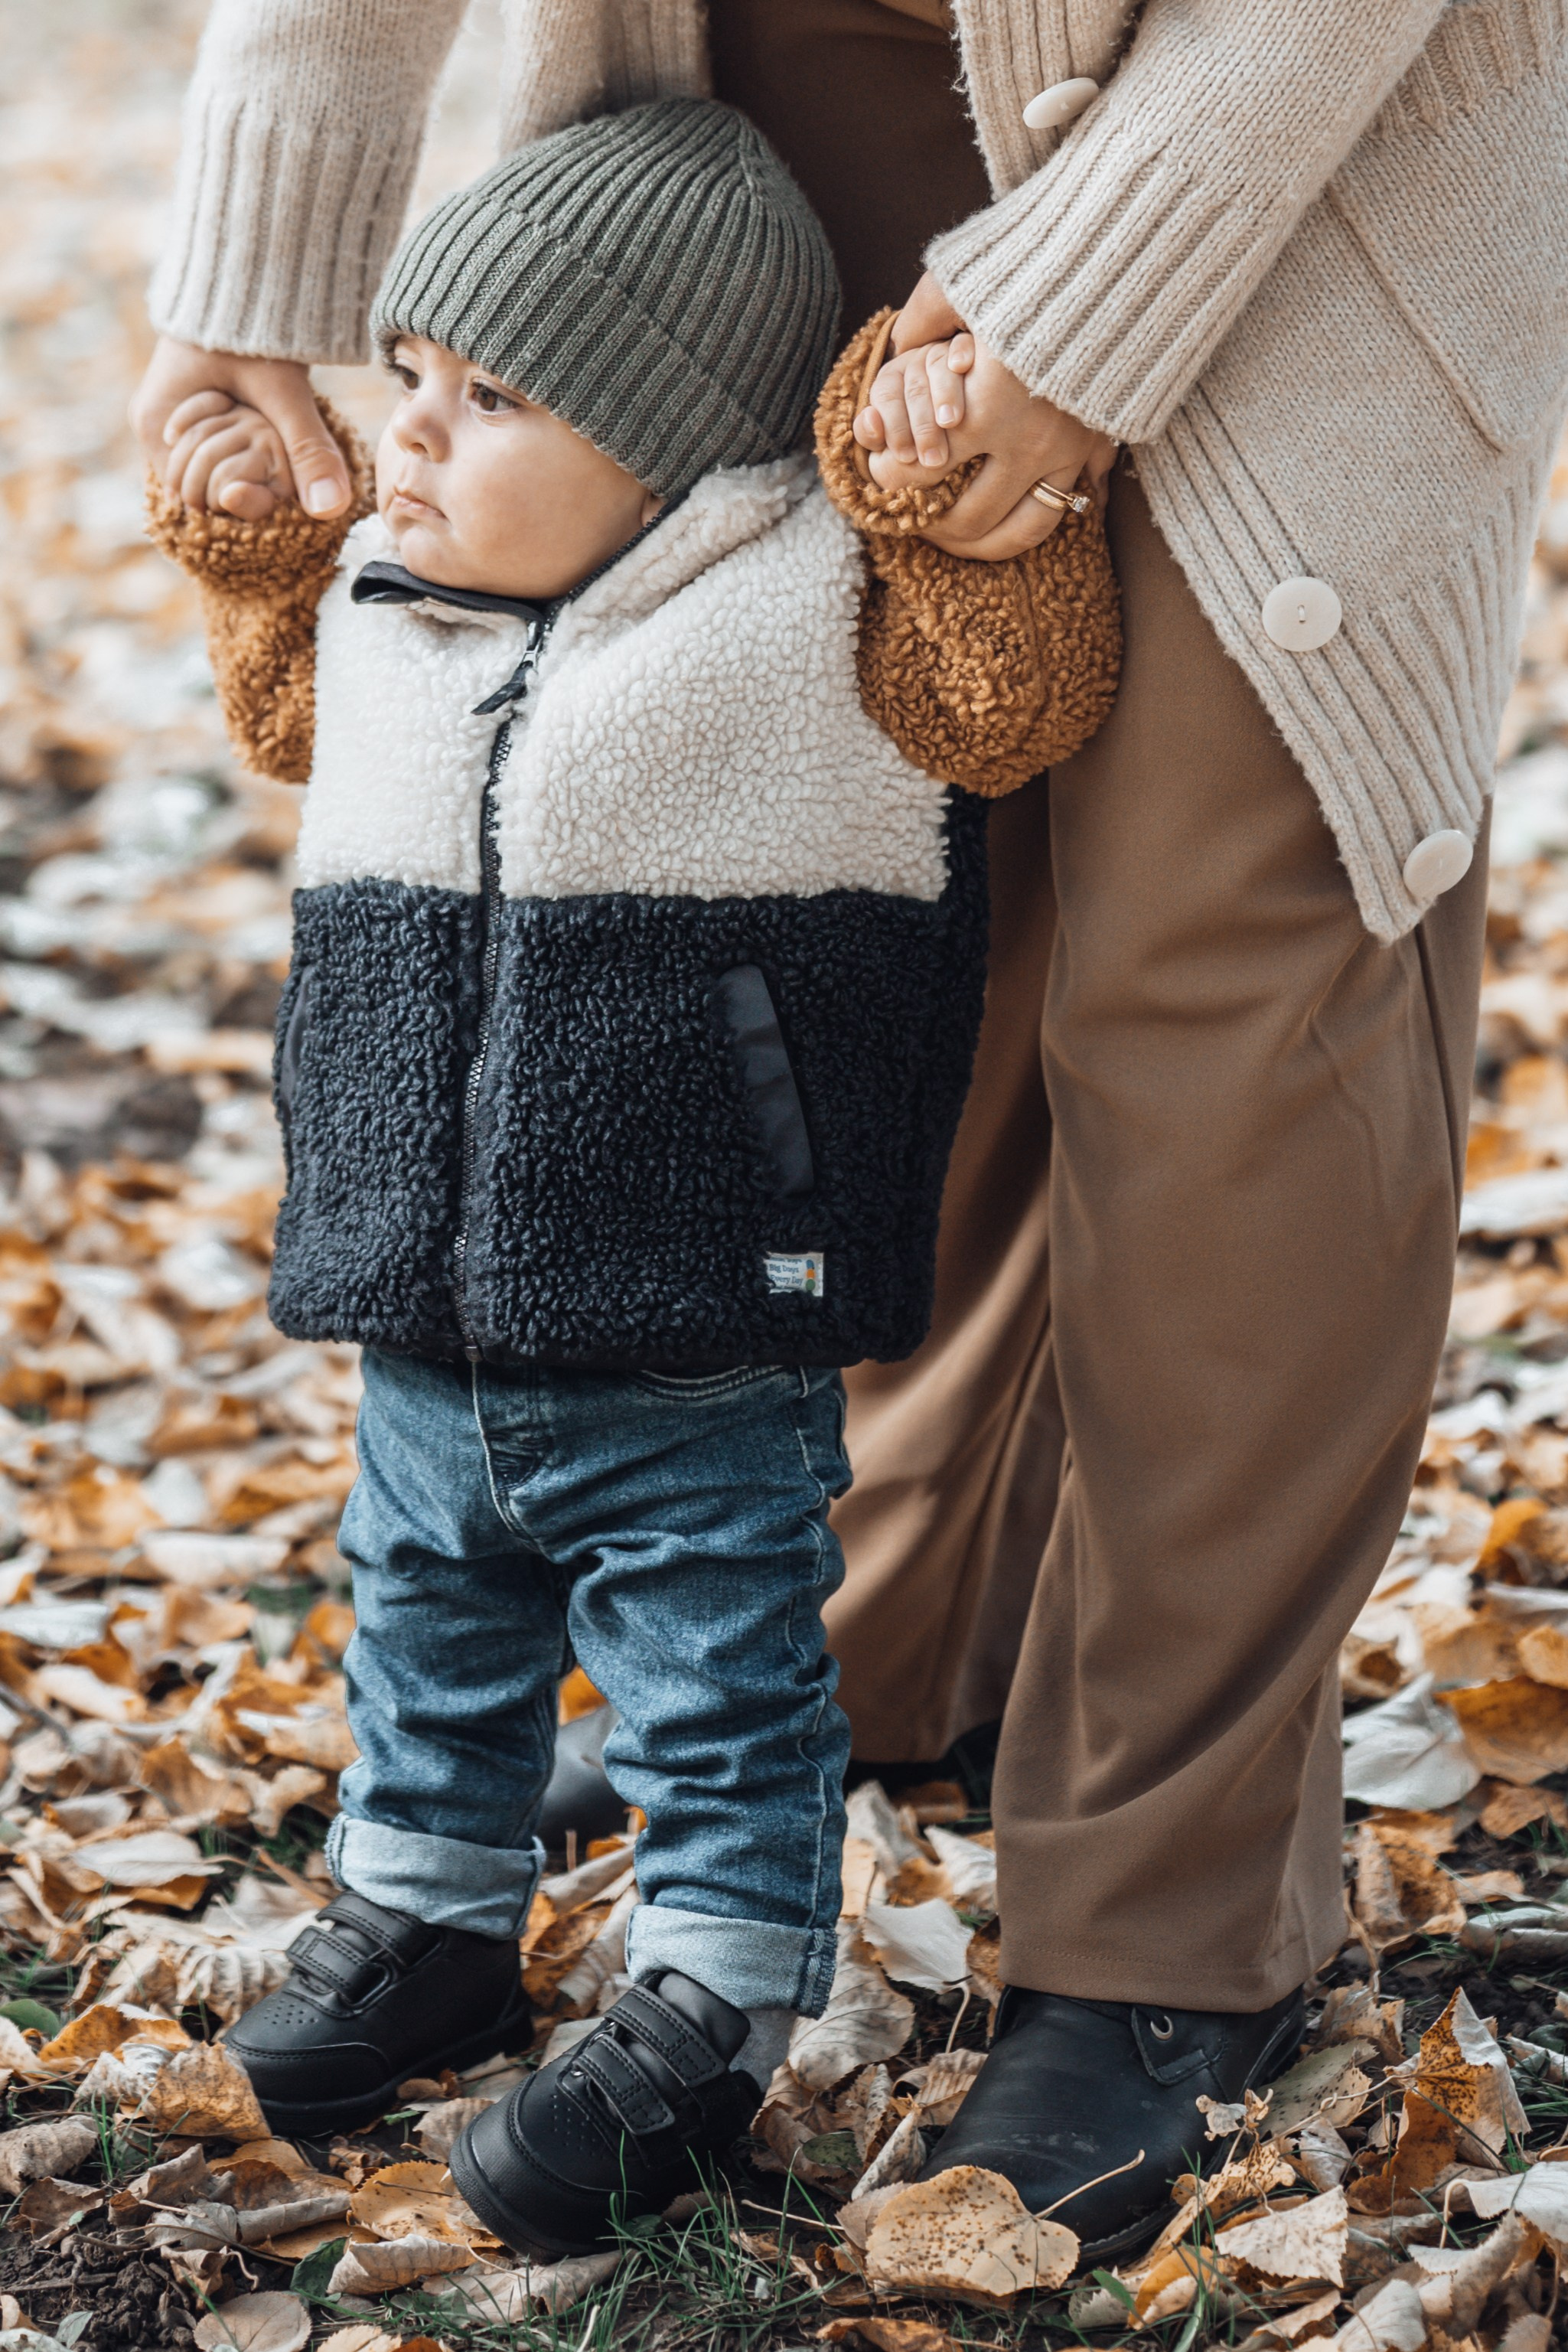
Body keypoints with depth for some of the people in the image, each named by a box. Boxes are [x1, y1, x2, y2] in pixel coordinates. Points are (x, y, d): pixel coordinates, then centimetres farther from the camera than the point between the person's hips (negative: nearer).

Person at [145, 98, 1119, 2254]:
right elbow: (290, 713, 25)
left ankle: (705, 2013, 21)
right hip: (423, 1343, 6)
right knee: (429, 1645, 24)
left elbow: (1026, 697, -20)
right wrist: (250, 546, 13)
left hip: (698, 1366, -6)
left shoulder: (810, 607, -13)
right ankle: (429, 1921, 43)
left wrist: (957, 481, -29)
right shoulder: (378, 594, 4)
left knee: (721, 1689, 7)